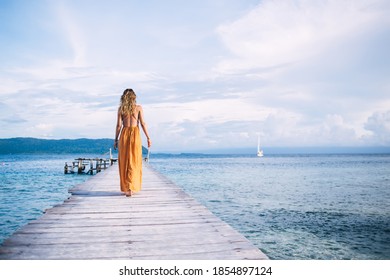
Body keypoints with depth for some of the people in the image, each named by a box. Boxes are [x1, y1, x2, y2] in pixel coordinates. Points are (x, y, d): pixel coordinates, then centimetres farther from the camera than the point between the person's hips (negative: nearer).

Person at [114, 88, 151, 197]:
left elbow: (119, 125, 2)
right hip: (135, 134, -1)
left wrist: (116, 140, 7)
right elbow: (142, 123, -1)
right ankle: (131, 188, -5)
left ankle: (126, 188, 12)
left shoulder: (121, 108, 5)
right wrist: (148, 138, 3)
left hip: (124, 134, 1)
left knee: (124, 162, 8)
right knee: (134, 162, 3)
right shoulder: (138, 107, 3)